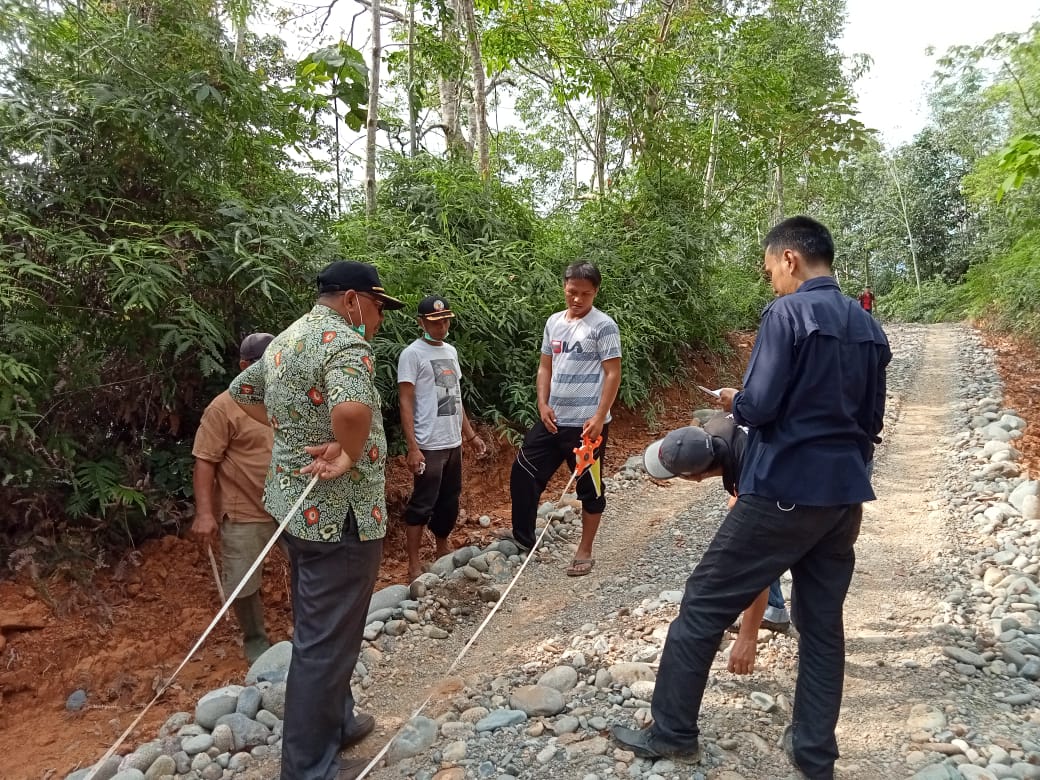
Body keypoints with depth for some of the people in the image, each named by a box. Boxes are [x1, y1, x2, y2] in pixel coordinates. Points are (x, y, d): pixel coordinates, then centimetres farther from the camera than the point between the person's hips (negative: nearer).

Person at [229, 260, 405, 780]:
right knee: (327, 641, 3)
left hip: (296, 504, 10)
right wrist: (350, 457, -22)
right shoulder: (342, 341, -20)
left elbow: (241, 390, 27)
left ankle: (335, 721, 41)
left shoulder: (286, 340, 11)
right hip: (339, 515, -10)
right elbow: (352, 409, -41)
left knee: (318, 628, 23)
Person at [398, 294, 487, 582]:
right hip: (429, 446, -7)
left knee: (449, 502, 16)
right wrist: (413, 447, -20)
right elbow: (406, 404, -14)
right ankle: (414, 566, 7)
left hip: (453, 443, 7)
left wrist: (470, 435, 17)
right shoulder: (412, 354, -10)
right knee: (422, 505, -2)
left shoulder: (451, 351, 12)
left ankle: (443, 550, 33)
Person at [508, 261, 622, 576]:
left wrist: (599, 417, -17)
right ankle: (523, 539, 23)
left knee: (589, 488, 6)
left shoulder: (603, 326, -9)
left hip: (587, 423, -6)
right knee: (523, 473, 8)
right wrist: (543, 404, 2)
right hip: (553, 420, 6)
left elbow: (613, 374, -11)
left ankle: (584, 552, 21)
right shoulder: (554, 322, 10)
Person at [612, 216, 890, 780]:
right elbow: (871, 420, 14)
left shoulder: (786, 314, -13)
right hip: (845, 496, 8)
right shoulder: (869, 326, 10)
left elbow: (758, 407, -18)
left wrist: (732, 402, 2)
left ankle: (671, 731, 16)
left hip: (785, 493, -7)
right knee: (822, 622, 15)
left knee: (704, 604, 5)